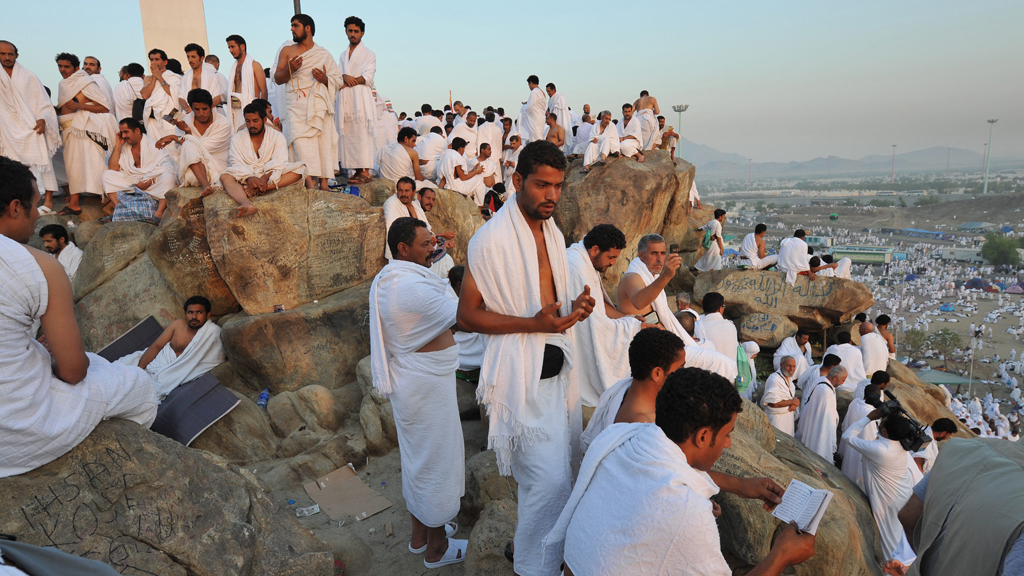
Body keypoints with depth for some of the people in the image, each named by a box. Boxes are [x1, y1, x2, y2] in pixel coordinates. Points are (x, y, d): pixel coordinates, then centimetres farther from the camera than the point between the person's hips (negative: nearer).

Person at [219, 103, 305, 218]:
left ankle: (257, 190, -39)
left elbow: (279, 162, -4)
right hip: (245, 178, 0)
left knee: (300, 169, -24)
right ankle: (247, 204, -63)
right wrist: (249, 177, -25)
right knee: (225, 177, -31)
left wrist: (266, 177, -25)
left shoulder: (277, 137, 11)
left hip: (271, 177, 0)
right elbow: (236, 164, -2)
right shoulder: (237, 138, 13)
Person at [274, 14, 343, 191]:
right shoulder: (287, 51, 17)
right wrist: (289, 70, -7)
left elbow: (338, 80, 13)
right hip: (295, 106, 0)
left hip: (319, 105, 0)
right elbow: (277, 79, 13)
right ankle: (309, 181, -29)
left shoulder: (324, 54, 15)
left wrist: (324, 79, -8)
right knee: (300, 140, -19)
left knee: (323, 141, -9)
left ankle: (323, 183, -7)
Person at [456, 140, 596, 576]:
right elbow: (467, 315, -14)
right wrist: (534, 323, -23)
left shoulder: (552, 233, 11)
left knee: (562, 466, 18)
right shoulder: (491, 239, -16)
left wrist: (575, 308, -1)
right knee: (549, 477, -8)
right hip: (522, 373, -9)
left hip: (557, 367, 9)